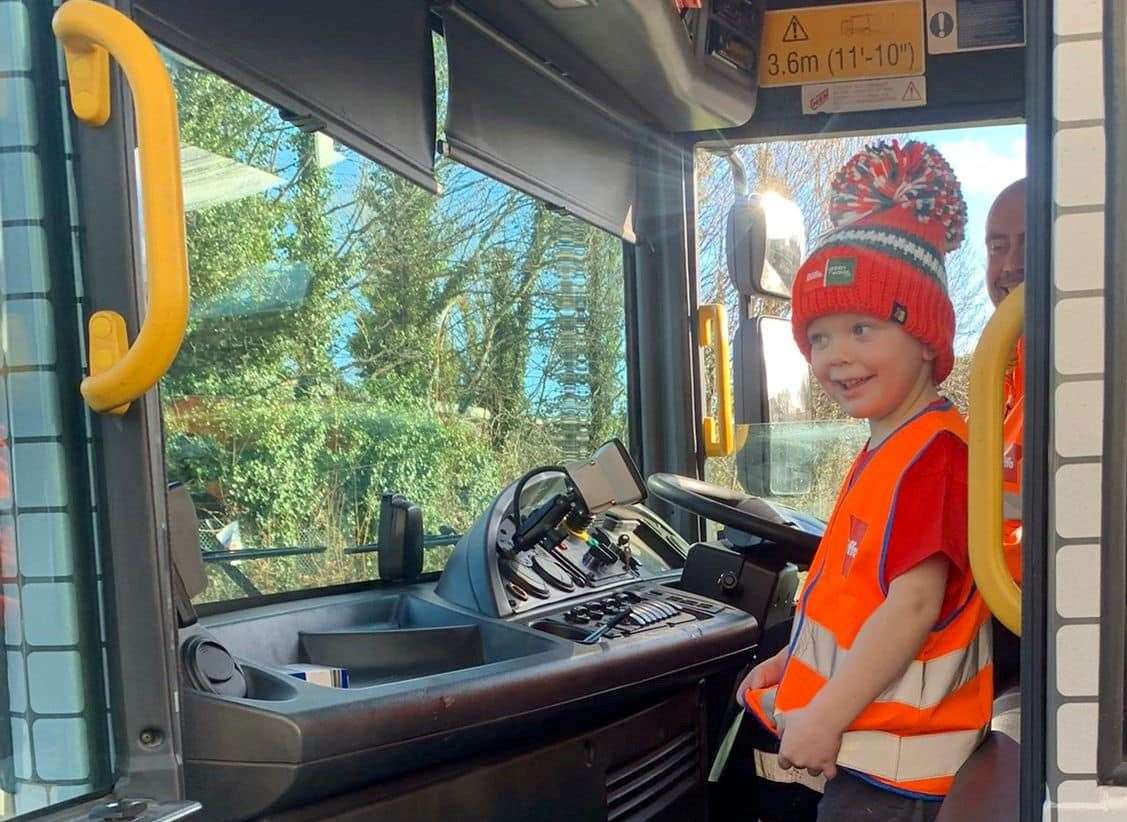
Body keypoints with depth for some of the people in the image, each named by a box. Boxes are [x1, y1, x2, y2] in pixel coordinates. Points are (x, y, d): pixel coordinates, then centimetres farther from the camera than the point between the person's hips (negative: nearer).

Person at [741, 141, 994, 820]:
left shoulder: (932, 450, -21)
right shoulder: (888, 450, 10)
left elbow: (914, 604, -26)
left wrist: (824, 717, -22)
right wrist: (794, 663, 13)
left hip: (893, 765, -9)